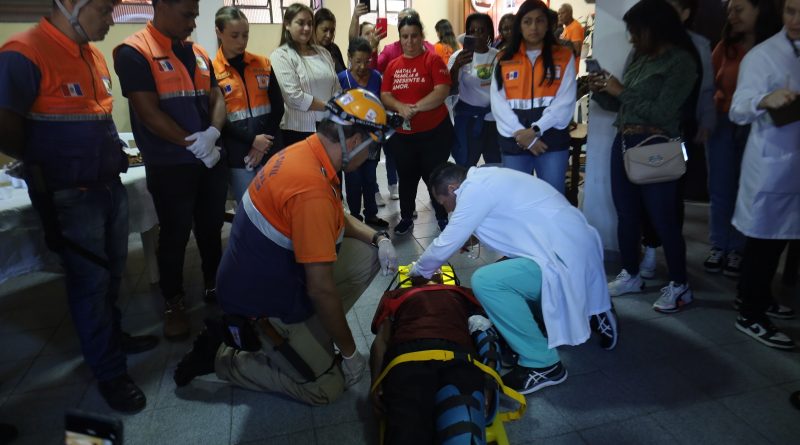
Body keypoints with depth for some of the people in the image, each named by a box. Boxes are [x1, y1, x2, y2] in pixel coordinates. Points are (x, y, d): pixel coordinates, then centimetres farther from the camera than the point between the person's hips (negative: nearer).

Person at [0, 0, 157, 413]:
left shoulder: (94, 54, 8)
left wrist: (113, 152, 8)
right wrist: (47, 167, -2)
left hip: (110, 185, 7)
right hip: (69, 195, -7)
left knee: (112, 272, 19)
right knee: (90, 280, 3)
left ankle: (110, 337, 40)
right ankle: (109, 371, 19)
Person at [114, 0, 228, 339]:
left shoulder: (198, 53, 10)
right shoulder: (133, 52, -10)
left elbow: (216, 98, 8)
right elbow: (149, 112, -16)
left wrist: (212, 134, -12)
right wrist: (193, 144, -15)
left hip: (212, 160, 6)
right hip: (170, 166, -5)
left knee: (212, 228, 15)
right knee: (174, 236, 5)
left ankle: (214, 285, 33)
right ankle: (173, 304, 22)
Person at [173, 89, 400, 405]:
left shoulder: (305, 153, -4)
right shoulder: (312, 188, -32)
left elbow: (339, 219, 15)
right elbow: (321, 289, -27)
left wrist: (378, 238, -2)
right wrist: (350, 353, -14)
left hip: (276, 273, 9)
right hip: (263, 304, -9)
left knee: (368, 255, 5)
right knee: (327, 387, 3)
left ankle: (315, 329, 11)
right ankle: (221, 357, 9)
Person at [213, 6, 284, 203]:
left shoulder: (263, 64, 8)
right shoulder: (212, 71, -2)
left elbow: (278, 106, 5)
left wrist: (265, 142, -6)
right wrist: (252, 140, -14)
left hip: (270, 150, 3)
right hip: (238, 154, -3)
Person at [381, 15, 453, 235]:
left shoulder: (432, 60, -4)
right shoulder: (393, 65, 8)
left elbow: (442, 91, -16)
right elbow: (385, 95, 2)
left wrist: (416, 107, -23)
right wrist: (400, 107, -18)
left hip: (434, 131, -4)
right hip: (402, 133, 4)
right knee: (406, 177, 13)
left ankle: (443, 217, 21)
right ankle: (406, 218, 28)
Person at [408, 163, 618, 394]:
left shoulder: (475, 190, -14)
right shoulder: (486, 178, 13)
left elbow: (444, 246, -8)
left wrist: (418, 270, 9)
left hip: (566, 258, -10)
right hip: (577, 247, 10)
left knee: (485, 281, -20)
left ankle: (543, 364, -8)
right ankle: (593, 310, 23)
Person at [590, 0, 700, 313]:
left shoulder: (682, 61, -7)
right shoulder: (639, 58, 12)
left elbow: (662, 113, -16)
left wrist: (621, 91, -13)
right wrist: (600, 91, -2)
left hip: (655, 149, -7)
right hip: (623, 144, 7)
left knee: (662, 218, 0)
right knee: (626, 214, 13)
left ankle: (680, 286, 16)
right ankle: (631, 275, 28)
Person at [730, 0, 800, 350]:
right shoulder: (762, 55, -11)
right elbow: (737, 111, -23)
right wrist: (764, 100, -41)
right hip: (771, 163, -6)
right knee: (764, 240, 0)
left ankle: (758, 298, 33)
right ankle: (750, 316, 12)